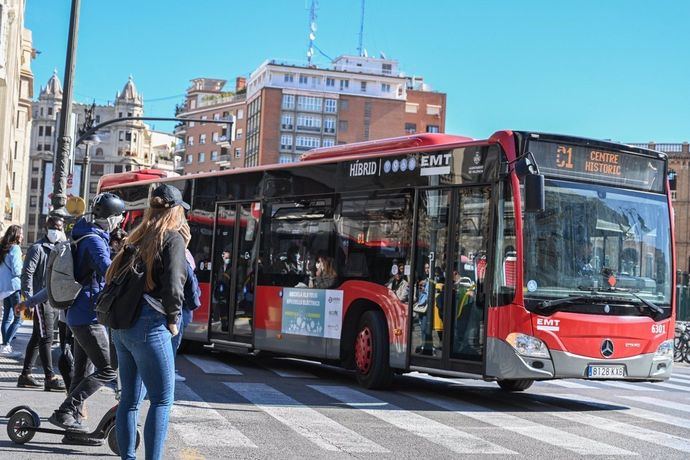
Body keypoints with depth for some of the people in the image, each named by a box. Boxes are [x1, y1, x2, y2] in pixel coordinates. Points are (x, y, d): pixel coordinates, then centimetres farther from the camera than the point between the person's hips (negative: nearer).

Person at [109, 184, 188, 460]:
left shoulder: (138, 239, 15)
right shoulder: (173, 238, -6)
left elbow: (113, 275, 16)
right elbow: (173, 285, -16)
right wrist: (173, 320, -3)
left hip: (121, 326, 7)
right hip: (149, 326, -7)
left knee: (129, 398, 12)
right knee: (162, 400, -3)